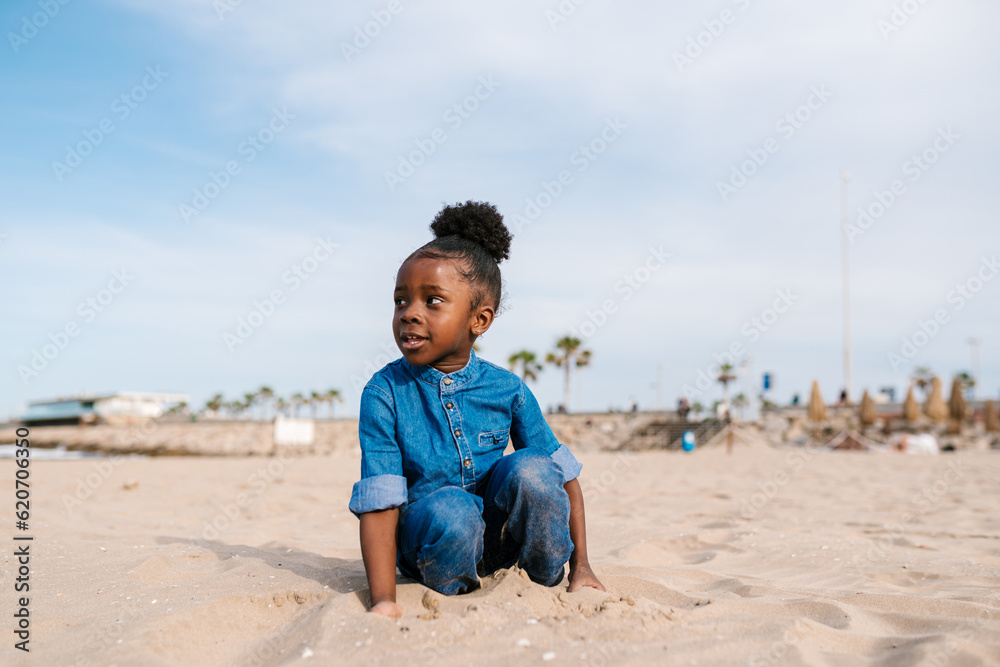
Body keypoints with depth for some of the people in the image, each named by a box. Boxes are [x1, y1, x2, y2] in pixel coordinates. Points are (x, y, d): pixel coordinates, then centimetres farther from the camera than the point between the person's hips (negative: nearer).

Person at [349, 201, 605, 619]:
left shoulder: (507, 389, -6)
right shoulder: (384, 393, -12)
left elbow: (564, 476, 1)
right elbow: (378, 504, -18)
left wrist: (581, 566, -3)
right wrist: (383, 600, -27)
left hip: (498, 534, 3)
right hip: (428, 539, -2)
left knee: (529, 471, -26)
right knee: (450, 510, -36)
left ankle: (548, 583, -1)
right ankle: (455, 597, -5)